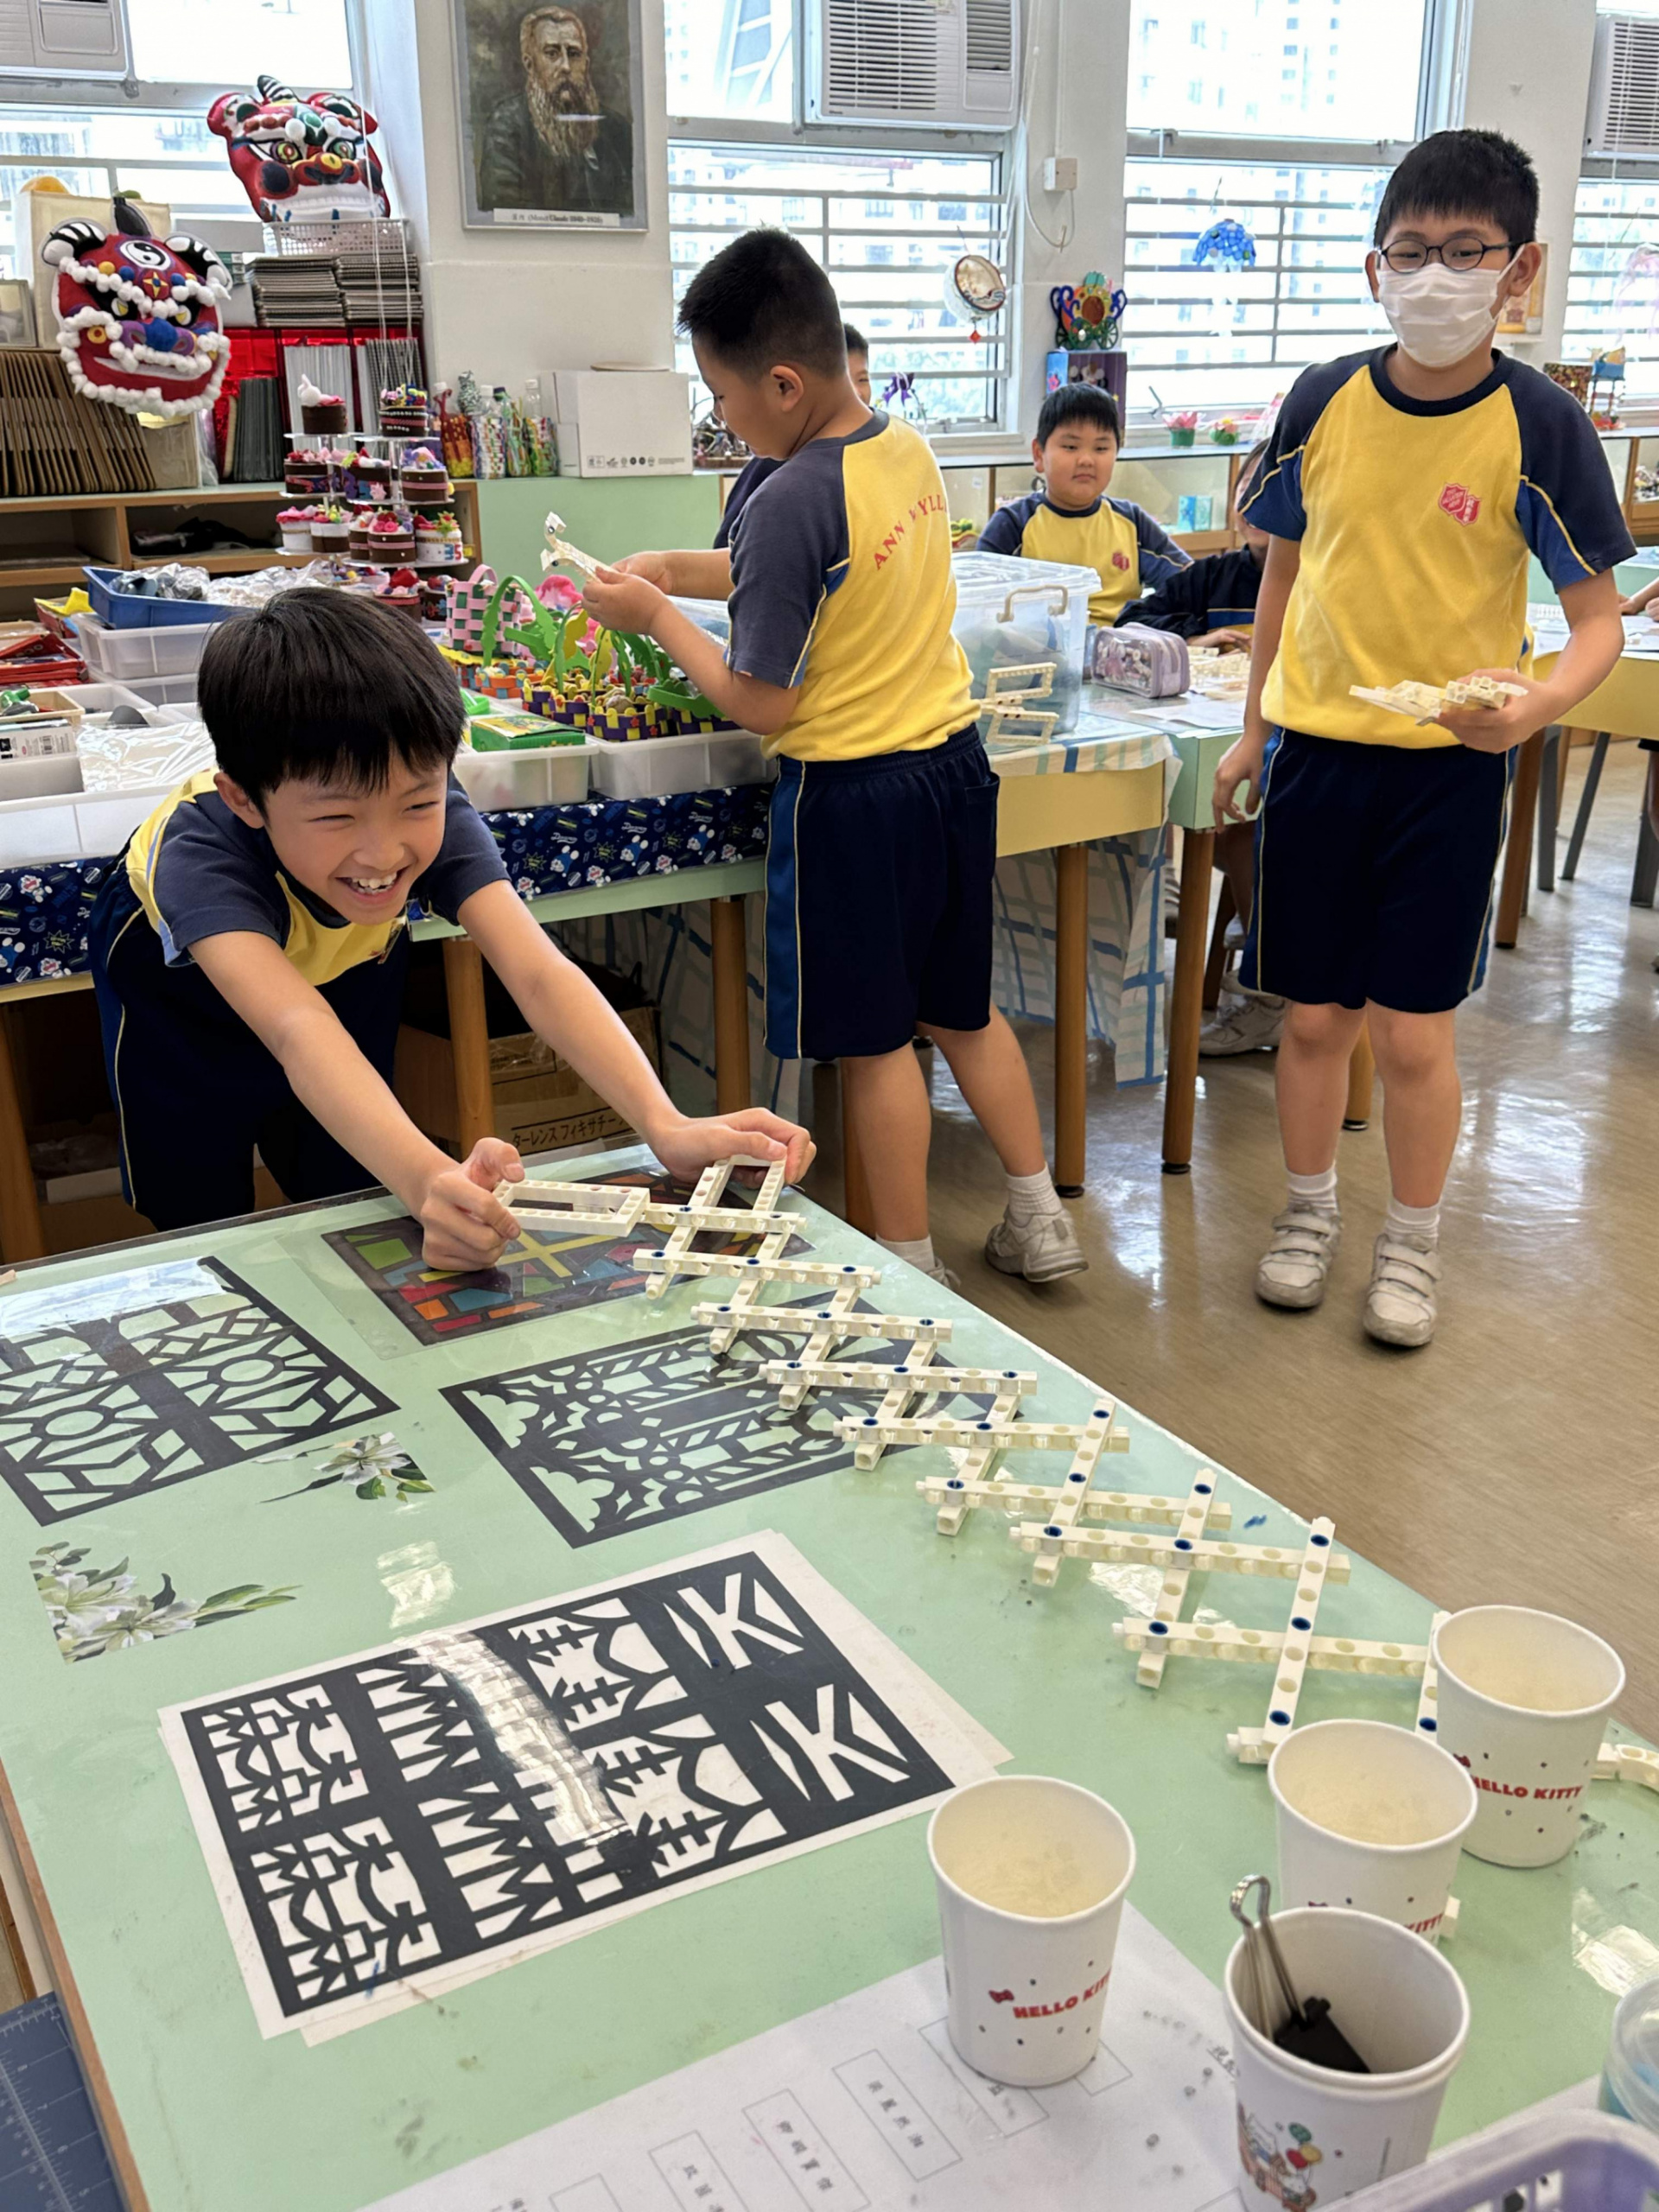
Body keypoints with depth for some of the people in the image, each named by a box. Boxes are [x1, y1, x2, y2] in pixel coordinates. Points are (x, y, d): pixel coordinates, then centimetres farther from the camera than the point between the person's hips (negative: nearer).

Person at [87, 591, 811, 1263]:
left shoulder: (437, 820, -36)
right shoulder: (202, 850, -46)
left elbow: (540, 975, -47)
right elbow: (297, 1031, -61)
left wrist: (666, 1126, -64)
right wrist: (426, 1179, -80)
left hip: (349, 969, 3)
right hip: (181, 983, -2)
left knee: (343, 1200, 3)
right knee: (201, 1221, 0)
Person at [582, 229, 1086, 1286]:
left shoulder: (790, 500, -22)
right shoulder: (910, 448, 3)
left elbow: (762, 702, -17)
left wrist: (656, 614, -6)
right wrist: (680, 569, 10)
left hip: (850, 791, -8)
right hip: (954, 761, 8)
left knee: (876, 1039, 6)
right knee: (961, 1007, 20)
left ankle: (913, 1267, 18)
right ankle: (1039, 1219, 29)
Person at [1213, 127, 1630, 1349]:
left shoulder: (1540, 425, -9)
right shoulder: (1324, 401, -1)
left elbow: (1600, 617, -7)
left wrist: (1538, 700, -29)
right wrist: (1254, 730, 14)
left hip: (1451, 758, -2)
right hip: (1314, 746, 2)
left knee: (1413, 1029, 2)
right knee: (1314, 1013, 9)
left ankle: (1414, 1242, 24)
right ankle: (1311, 1209, 32)